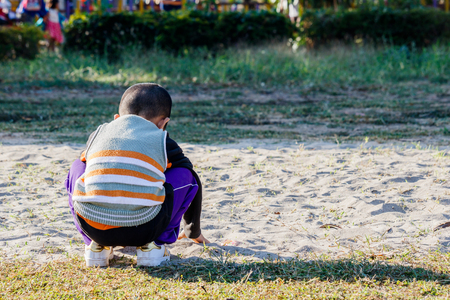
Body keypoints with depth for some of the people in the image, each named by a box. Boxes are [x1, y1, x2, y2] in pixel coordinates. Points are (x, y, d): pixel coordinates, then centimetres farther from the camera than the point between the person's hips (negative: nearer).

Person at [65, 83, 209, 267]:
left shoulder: (98, 133, 28)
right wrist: (193, 232, 52)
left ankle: (97, 245, 20)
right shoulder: (164, 143, 22)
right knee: (185, 174, 20)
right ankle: (154, 244, 15)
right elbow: (194, 183, 34)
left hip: (92, 227, 2)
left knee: (77, 168, 32)